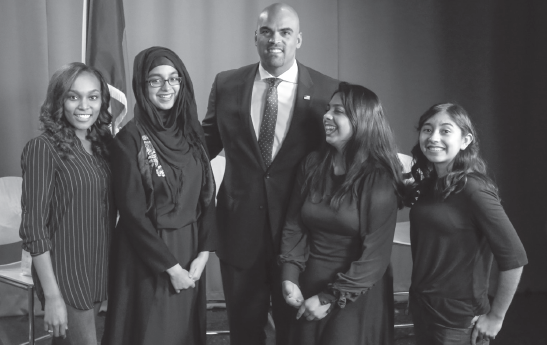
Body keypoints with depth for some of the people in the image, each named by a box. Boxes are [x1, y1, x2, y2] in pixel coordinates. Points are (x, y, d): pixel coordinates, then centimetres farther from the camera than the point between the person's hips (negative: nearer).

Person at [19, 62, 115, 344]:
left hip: (100, 269, 6)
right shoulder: (43, 148, -14)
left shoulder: (103, 143, 5)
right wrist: (52, 295, -18)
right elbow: (34, 227, -16)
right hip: (64, 273, -6)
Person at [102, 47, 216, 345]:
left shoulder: (191, 132, 4)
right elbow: (132, 212, -14)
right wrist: (170, 266, -13)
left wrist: (204, 252, -6)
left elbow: (207, 195, 5)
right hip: (146, 256, -5)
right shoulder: (130, 138, -12)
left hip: (189, 250, 5)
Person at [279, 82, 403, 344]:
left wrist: (330, 298, -15)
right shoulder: (313, 164, 0)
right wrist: (289, 277, -9)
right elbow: (294, 226, 3)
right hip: (309, 286, 4)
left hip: (356, 296, -4)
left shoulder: (379, 179, -14)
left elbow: (375, 254, -15)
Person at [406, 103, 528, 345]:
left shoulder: (473, 189, -18)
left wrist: (495, 317, -13)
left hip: (458, 321, -6)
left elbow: (514, 257, -19)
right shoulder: (426, 186, 3)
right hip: (421, 309, 7)